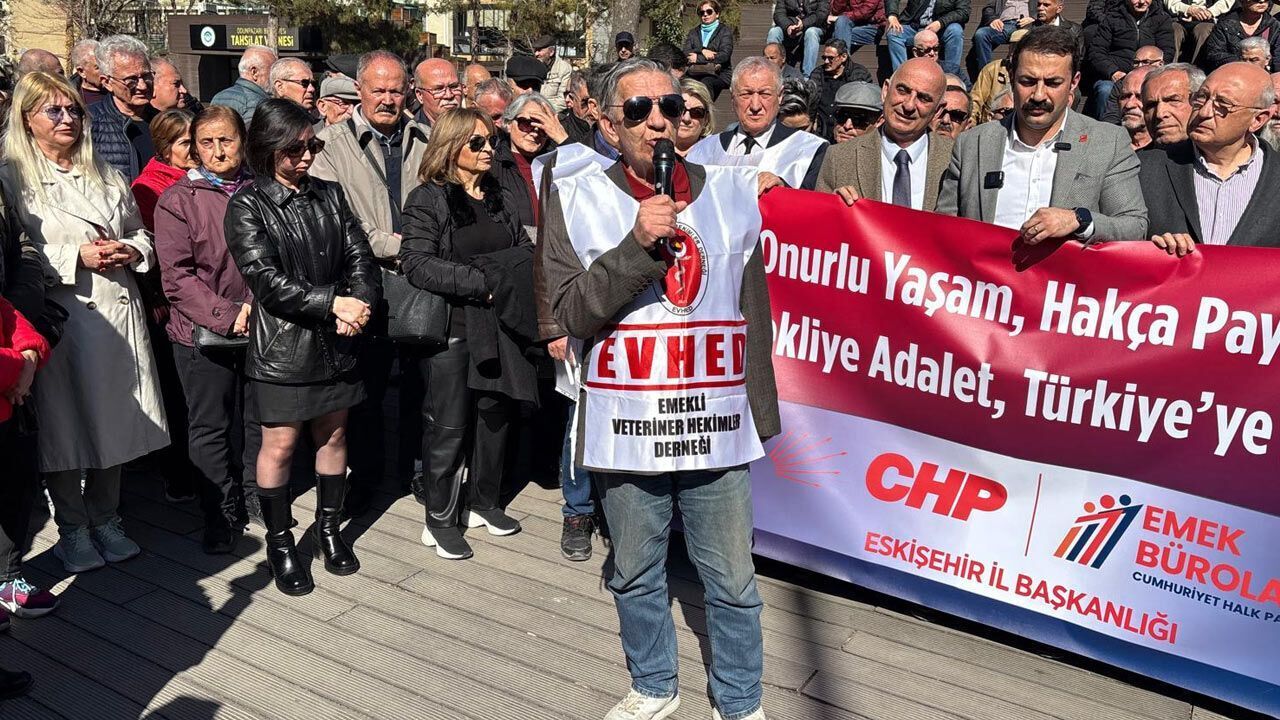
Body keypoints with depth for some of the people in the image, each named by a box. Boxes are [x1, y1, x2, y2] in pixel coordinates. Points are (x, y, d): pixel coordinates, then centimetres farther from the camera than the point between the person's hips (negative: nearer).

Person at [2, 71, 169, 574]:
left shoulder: (106, 175, 16)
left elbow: (140, 232, 20)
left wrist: (130, 251, -2)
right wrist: (77, 257, -16)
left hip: (117, 314, 4)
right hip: (59, 319, -4)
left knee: (114, 419, 8)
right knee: (64, 424, 4)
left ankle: (104, 518, 25)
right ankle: (72, 528, 20)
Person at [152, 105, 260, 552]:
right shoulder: (178, 200, -4)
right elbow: (177, 276, -10)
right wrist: (226, 315, -18)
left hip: (260, 330, 3)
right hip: (202, 333, -2)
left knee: (259, 422, 14)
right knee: (211, 427, 7)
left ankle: (257, 500, 32)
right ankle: (221, 516, 19)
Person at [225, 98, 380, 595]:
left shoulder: (329, 194, 8)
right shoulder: (248, 205, -6)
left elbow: (359, 255, 3)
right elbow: (265, 279, -15)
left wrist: (358, 303, -16)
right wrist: (332, 303, -19)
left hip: (336, 340, 5)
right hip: (282, 343, -4)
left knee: (334, 434, 13)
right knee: (280, 444, 5)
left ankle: (329, 527, 31)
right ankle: (279, 543, 21)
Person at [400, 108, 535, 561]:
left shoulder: (501, 198, 15)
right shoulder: (428, 199, -5)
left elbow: (525, 252, 14)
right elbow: (417, 263, -17)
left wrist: (521, 284, -9)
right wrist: (483, 283, -23)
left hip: (499, 327, 6)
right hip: (451, 327, -5)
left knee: (496, 416, 12)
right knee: (449, 427, 1)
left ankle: (483, 502, 29)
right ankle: (439, 520, 16)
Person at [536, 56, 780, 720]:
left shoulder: (734, 192, 4)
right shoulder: (578, 198, -2)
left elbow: (754, 315, 9)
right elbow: (569, 312, -10)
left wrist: (760, 409, 12)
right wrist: (637, 245, -22)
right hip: (624, 427, 0)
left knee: (733, 583, 10)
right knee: (636, 577, 18)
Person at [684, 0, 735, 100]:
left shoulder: (725, 31, 9)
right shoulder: (693, 32, 21)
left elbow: (724, 55, -7)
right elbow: (685, 53, 6)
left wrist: (698, 58, -7)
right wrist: (702, 51, -13)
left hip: (720, 74, -3)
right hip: (696, 74, 3)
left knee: (706, 82, -38)